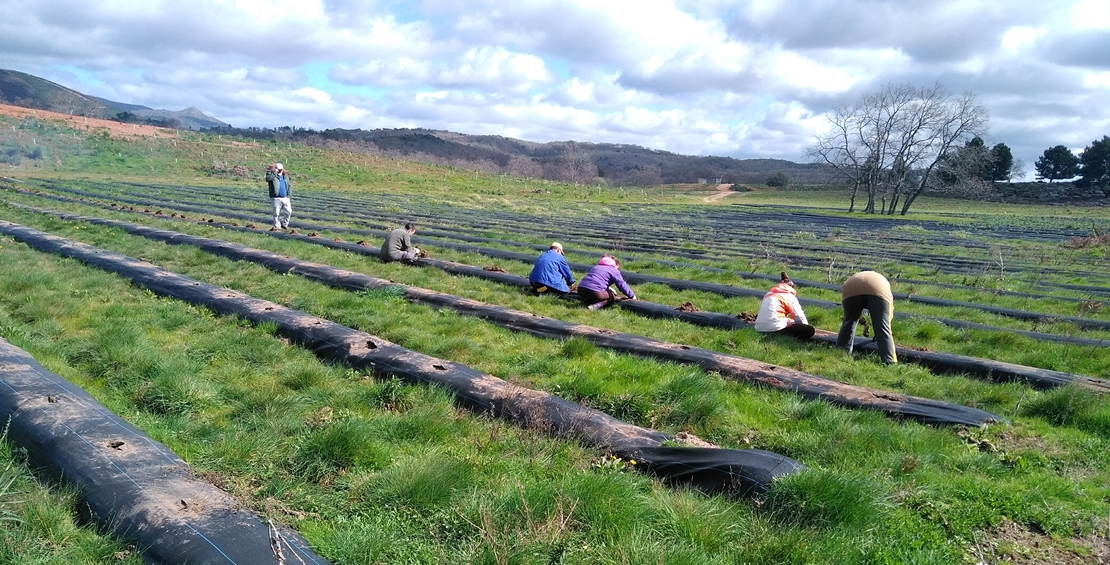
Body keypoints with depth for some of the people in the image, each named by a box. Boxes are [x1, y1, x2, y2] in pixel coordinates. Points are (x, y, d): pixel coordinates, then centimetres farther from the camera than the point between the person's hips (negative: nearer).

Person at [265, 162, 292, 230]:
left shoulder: (285, 176, 15)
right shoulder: (272, 175, -1)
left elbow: (290, 186, 18)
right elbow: (268, 178, -25)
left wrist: (289, 194, 6)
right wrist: (274, 172, -22)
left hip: (285, 198, 4)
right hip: (276, 198, -4)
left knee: (288, 211, 1)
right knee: (276, 213, -2)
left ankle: (284, 224, 18)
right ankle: (277, 226, 9)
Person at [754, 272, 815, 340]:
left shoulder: (768, 294, 25)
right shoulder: (790, 296, 7)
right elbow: (799, 317, 4)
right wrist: (806, 327, 23)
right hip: (775, 329, -7)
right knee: (810, 330, -6)